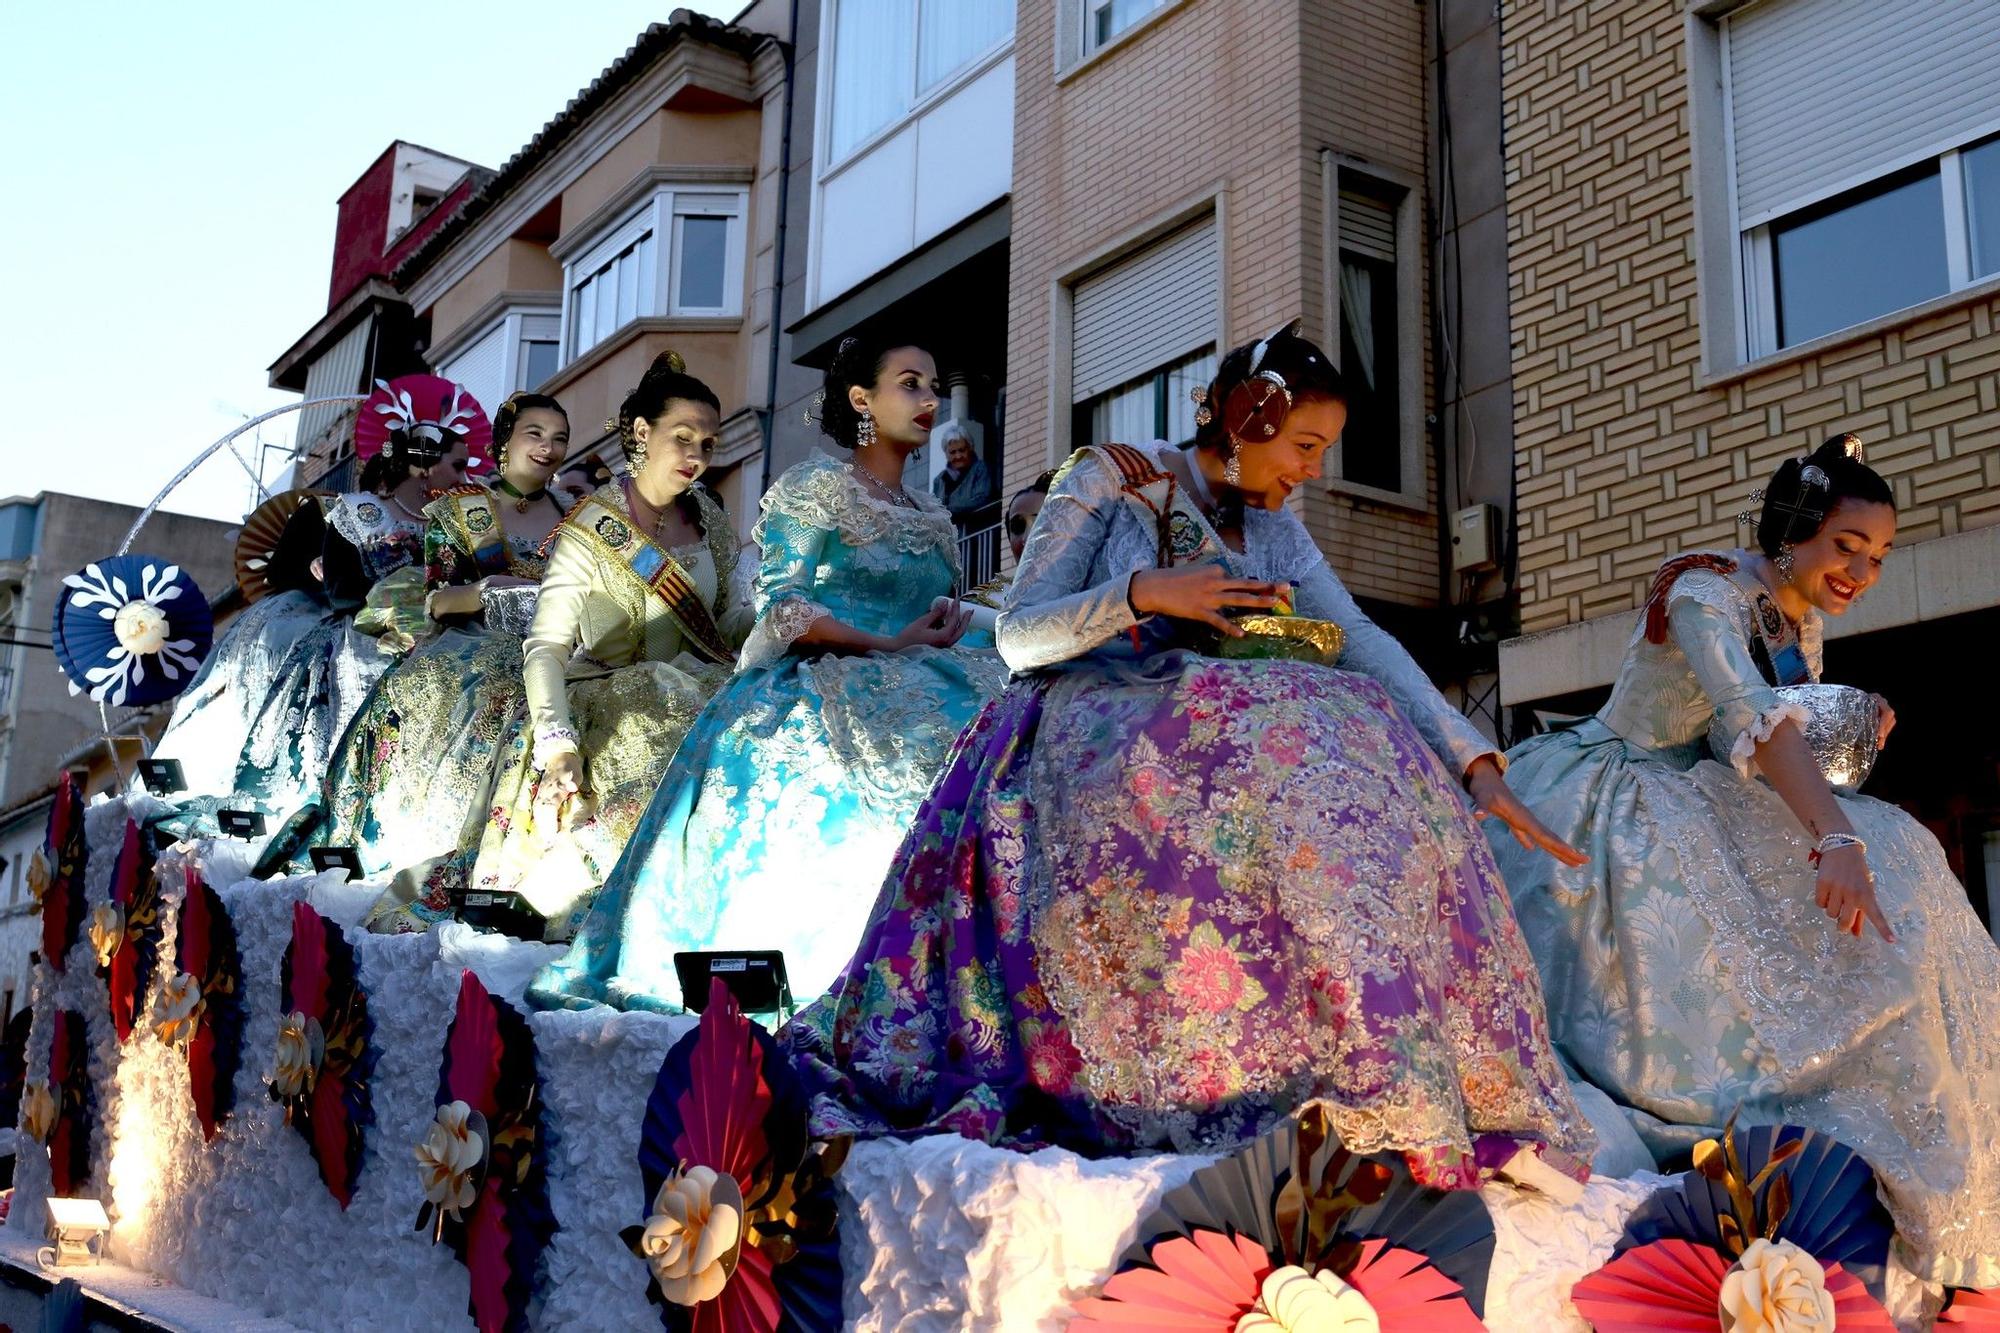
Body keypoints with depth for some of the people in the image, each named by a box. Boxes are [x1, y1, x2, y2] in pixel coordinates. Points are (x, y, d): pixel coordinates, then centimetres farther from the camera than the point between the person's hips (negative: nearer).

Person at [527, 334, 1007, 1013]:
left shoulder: (933, 517, 22)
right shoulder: (815, 485, 2)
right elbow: (782, 606, -8)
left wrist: (945, 632, -3)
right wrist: (889, 645, -11)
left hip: (908, 685, 7)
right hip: (815, 691, -6)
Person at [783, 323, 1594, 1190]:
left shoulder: (1273, 527, 16)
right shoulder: (1109, 481, 1)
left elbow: (1364, 640, 2)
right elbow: (1018, 637, -4)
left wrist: (1474, 762, -12)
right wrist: (1142, 593, -21)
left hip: (1208, 740, 5)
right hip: (1084, 736, -5)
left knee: (1377, 770, -26)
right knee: (1299, 735, -35)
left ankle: (1474, 1108, -29)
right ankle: (1368, 1093, -39)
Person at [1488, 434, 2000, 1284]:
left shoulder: (1805, 625, 9)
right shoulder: (1707, 593, -18)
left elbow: (1794, 742, 19)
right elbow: (1752, 716, -35)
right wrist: (1836, 839, -48)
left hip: (1704, 810, 8)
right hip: (1620, 801, -8)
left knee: (1893, 857, -10)